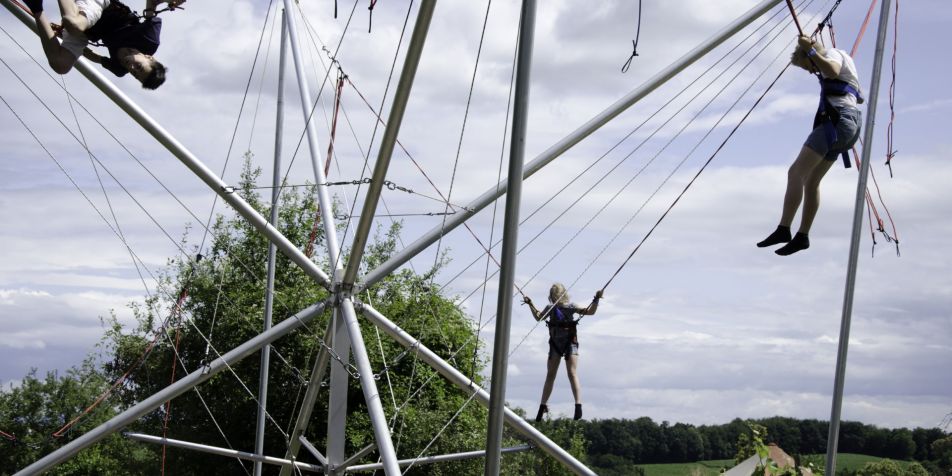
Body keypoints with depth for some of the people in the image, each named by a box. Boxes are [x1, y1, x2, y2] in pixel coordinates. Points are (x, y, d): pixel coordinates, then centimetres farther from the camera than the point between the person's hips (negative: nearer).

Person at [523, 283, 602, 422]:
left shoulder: (571, 307, 1)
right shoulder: (550, 308, 11)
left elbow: (590, 311, -1)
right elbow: (539, 317, 26)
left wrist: (596, 300, -14)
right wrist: (531, 305, 19)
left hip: (570, 343, -4)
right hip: (555, 344, 4)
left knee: (572, 374, -15)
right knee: (550, 375, 8)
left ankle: (578, 405, -21)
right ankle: (543, 406, 15)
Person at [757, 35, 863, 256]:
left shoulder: (833, 53, 1)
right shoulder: (832, 61, 30)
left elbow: (832, 71, -27)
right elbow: (860, 97, 42)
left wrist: (810, 50, -21)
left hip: (837, 120, -11)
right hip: (847, 124, 11)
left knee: (796, 172, -18)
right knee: (811, 181, 11)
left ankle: (783, 229, -27)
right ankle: (802, 236, 10)